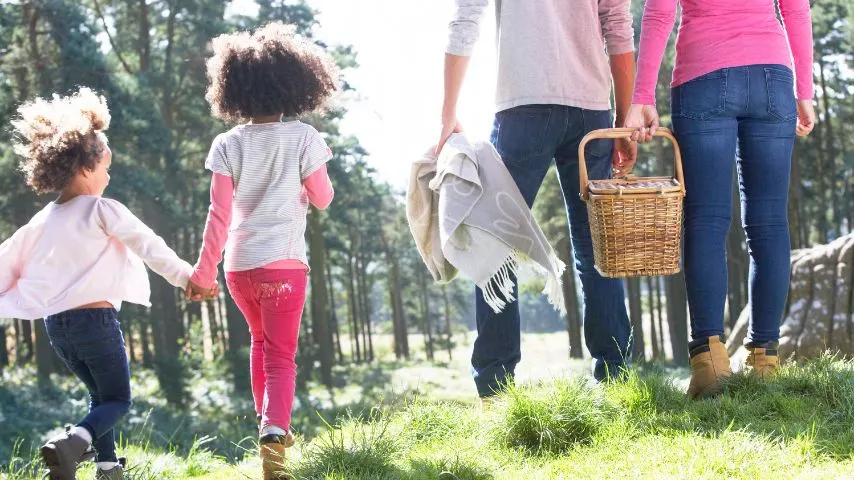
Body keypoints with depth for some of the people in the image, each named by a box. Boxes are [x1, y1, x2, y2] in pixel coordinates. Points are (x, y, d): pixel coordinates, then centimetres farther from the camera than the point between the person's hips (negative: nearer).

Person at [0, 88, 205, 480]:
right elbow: (148, 246, -10)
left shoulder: (42, 221, 10)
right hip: (95, 316, -6)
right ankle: (75, 440, -27)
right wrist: (186, 276, -6)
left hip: (55, 323, 6)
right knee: (118, 400, 1)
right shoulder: (102, 211, -8)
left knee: (101, 395, 23)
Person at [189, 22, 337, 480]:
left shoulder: (228, 144, -1)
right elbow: (322, 198, 3)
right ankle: (274, 431, -26)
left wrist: (205, 268, 1)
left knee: (261, 339, 26)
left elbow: (219, 213, -4)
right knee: (280, 354, -3)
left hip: (238, 264, 3)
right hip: (283, 260, -3)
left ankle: (268, 422, 36)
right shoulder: (302, 137, -5)